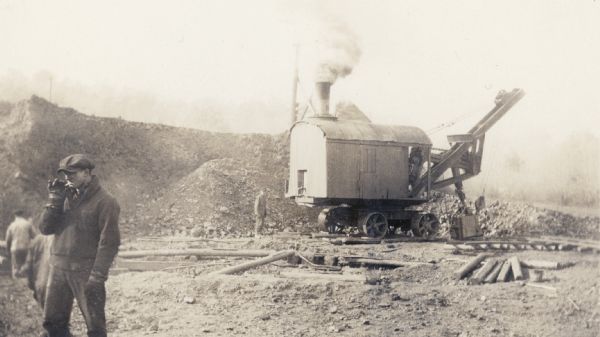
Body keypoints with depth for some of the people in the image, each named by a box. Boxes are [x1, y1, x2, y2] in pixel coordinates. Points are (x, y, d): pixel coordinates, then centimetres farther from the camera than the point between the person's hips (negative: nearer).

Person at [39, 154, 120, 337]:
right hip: (58, 268, 6)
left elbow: (109, 242, -11)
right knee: (52, 322, 9)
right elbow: (45, 228, 8)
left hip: (85, 271, -6)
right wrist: (54, 200, -3)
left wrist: (98, 276, -18)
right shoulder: (66, 197, 12)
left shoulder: (105, 201, -6)